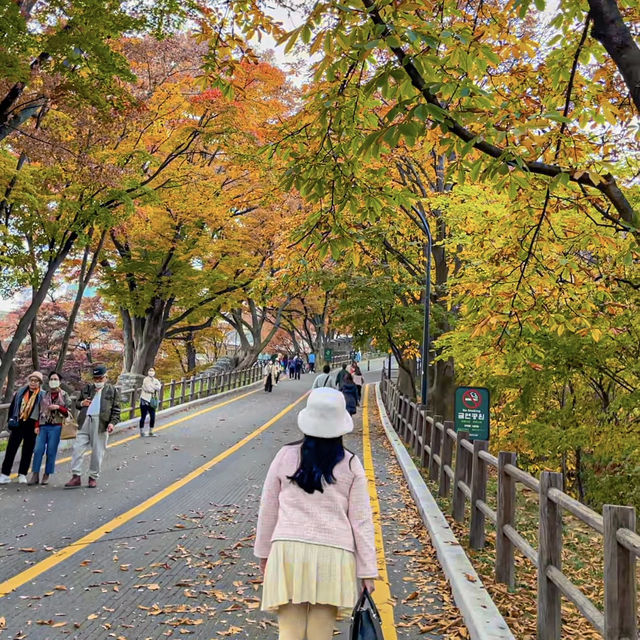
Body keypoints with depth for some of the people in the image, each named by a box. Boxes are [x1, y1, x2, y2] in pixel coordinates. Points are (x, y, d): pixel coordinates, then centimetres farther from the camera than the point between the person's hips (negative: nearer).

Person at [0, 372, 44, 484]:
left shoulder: (42, 395, -1)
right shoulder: (20, 392, 9)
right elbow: (12, 406, 13)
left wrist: (38, 426, -9)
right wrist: (11, 420, 7)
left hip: (31, 426, -2)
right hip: (18, 424, 2)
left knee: (27, 451, 5)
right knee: (10, 449, 1)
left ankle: (22, 475, 15)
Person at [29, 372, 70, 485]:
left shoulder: (64, 395, 5)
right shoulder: (44, 395, 11)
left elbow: (68, 412, 4)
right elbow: (39, 411, 11)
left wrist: (58, 407, -12)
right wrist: (37, 425, 4)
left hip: (55, 426, -2)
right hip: (43, 426, 2)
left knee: (51, 452, -1)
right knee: (38, 450, -4)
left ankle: (47, 475, 8)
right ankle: (35, 475, 1)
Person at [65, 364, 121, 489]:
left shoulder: (113, 391, 8)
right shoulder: (87, 388, 17)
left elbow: (116, 409, 5)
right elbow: (77, 402, 25)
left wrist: (113, 422, -10)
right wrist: (81, 403, 1)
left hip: (101, 423, -3)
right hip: (85, 421, 3)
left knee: (97, 452, 2)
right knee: (78, 448, -2)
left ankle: (93, 477, 13)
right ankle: (76, 477, 4)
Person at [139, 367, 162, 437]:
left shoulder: (156, 380, 11)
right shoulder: (146, 379, -7)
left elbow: (158, 388, -8)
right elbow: (149, 389, -19)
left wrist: (151, 385, -15)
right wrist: (155, 387, -5)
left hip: (152, 402, 6)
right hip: (145, 400, -6)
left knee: (153, 417, 5)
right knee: (143, 417, -1)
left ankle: (151, 432, 18)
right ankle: (142, 432, 9)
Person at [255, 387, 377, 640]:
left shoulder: (286, 455, 2)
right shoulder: (351, 465, 1)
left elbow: (268, 508, 9)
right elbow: (361, 521, 1)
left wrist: (263, 551, 21)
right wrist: (368, 571, 7)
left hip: (289, 550, 0)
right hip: (333, 555, 0)